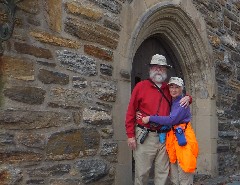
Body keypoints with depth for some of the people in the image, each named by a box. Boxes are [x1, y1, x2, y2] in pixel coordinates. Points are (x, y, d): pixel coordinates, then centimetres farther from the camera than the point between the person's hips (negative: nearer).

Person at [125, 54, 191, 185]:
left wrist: (187, 98, 6)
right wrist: (130, 135, -7)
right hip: (145, 136, -4)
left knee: (162, 173, 7)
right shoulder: (141, 86, 0)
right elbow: (131, 112, -2)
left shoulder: (168, 89, 13)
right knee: (142, 173, 0)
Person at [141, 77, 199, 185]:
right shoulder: (170, 102, 15)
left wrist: (150, 118, -18)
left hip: (183, 138, -7)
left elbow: (171, 120, -20)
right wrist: (142, 115, -4)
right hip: (172, 138, 7)